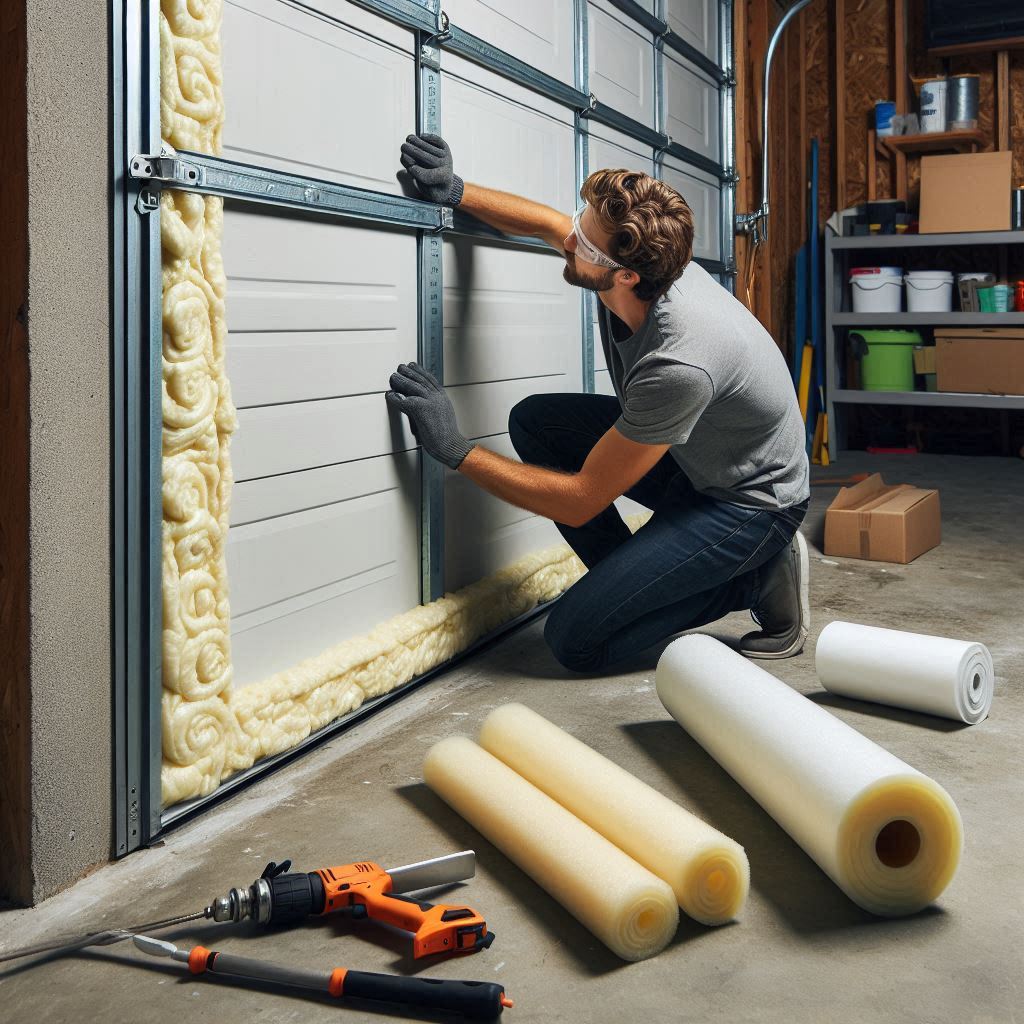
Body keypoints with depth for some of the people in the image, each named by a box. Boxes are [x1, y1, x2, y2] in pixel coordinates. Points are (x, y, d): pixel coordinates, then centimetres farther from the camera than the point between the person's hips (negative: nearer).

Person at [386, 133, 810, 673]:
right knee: (534, 421, -2)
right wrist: (458, 192, -3)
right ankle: (631, 581, 5)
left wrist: (456, 450, -24)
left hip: (751, 502, -8)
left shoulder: (679, 362, -38)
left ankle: (756, 579, -1)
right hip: (691, 457, 8)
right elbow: (546, 222, 9)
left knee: (574, 638, -15)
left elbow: (580, 501, -28)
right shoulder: (638, 258, -15)